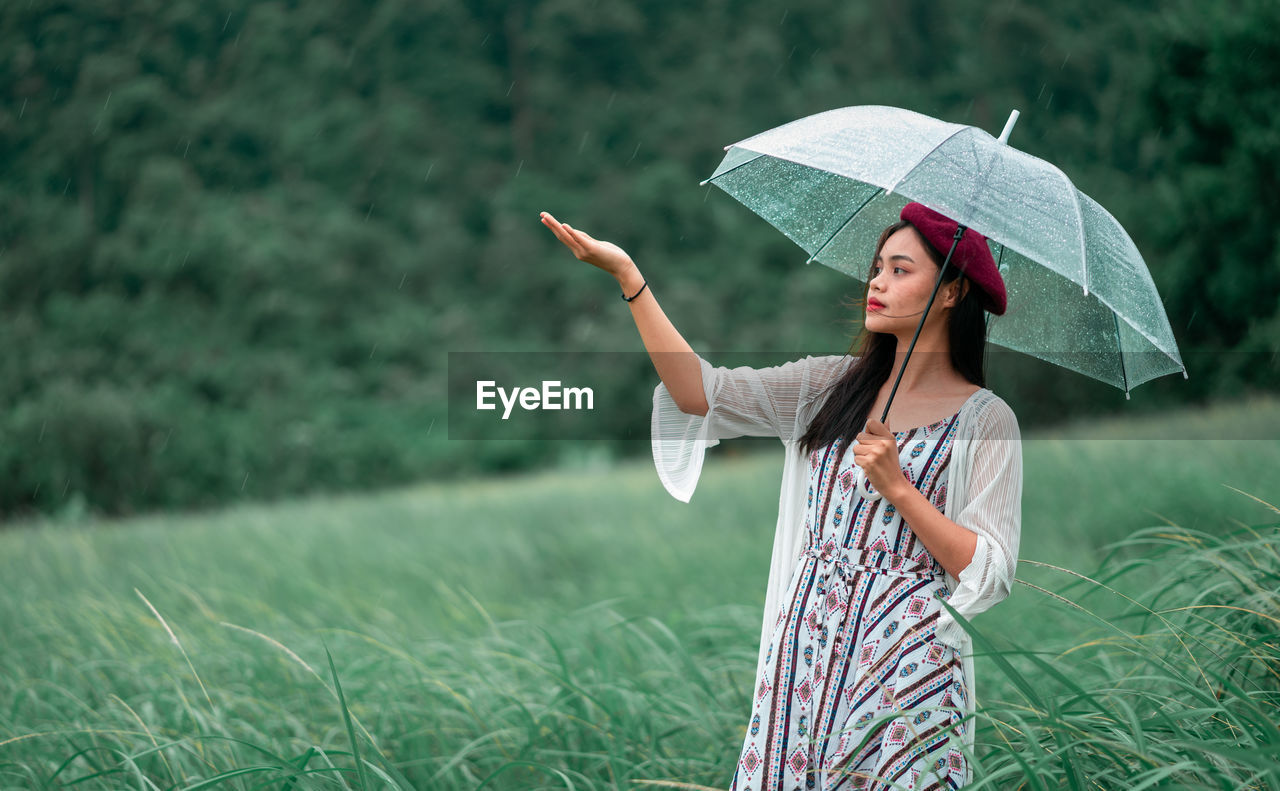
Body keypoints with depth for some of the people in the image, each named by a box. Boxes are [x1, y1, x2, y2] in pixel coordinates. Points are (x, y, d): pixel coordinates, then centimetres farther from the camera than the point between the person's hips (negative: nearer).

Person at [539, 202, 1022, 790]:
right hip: (804, 648, 4)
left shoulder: (985, 419, -2)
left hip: (903, 664, -4)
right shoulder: (834, 385, 11)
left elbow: (988, 577, -8)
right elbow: (703, 392, -1)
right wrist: (628, 276, -8)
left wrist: (896, 486, -16)